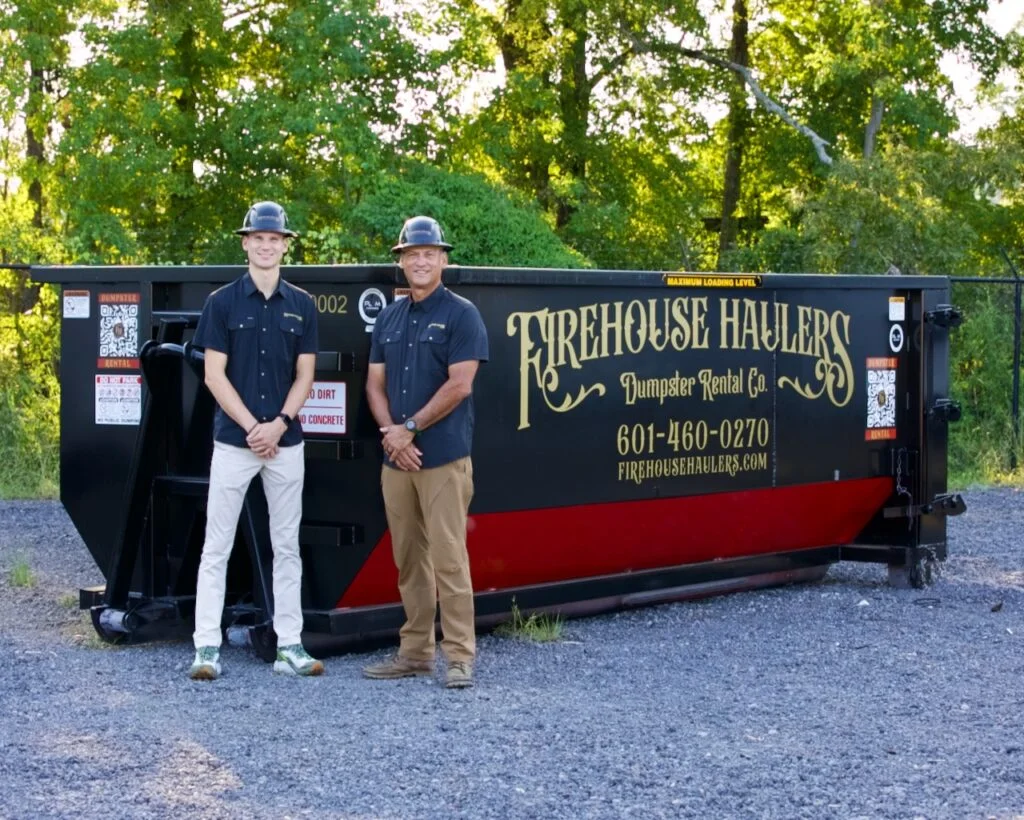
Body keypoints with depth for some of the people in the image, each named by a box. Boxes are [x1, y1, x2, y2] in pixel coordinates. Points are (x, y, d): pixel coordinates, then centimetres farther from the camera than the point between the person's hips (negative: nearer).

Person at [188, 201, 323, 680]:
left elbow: (304, 376, 5)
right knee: (217, 548, -2)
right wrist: (252, 427, -12)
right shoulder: (222, 302, 0)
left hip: (286, 443, 3)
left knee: (286, 547, 7)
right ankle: (207, 647, 0)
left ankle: (289, 646, 11)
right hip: (233, 440, -2)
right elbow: (214, 375, -4)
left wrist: (278, 424, -11)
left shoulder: (301, 306, 7)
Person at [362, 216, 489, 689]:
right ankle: (415, 652, 15)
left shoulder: (460, 314, -3)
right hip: (396, 457, 6)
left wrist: (410, 428, -11)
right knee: (408, 560, 9)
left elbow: (459, 385, -11)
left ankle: (459, 657, -5)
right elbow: (375, 384, 13)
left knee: (448, 559, -8)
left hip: (444, 458, -6)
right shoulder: (388, 319, 15)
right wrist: (389, 432, -4)